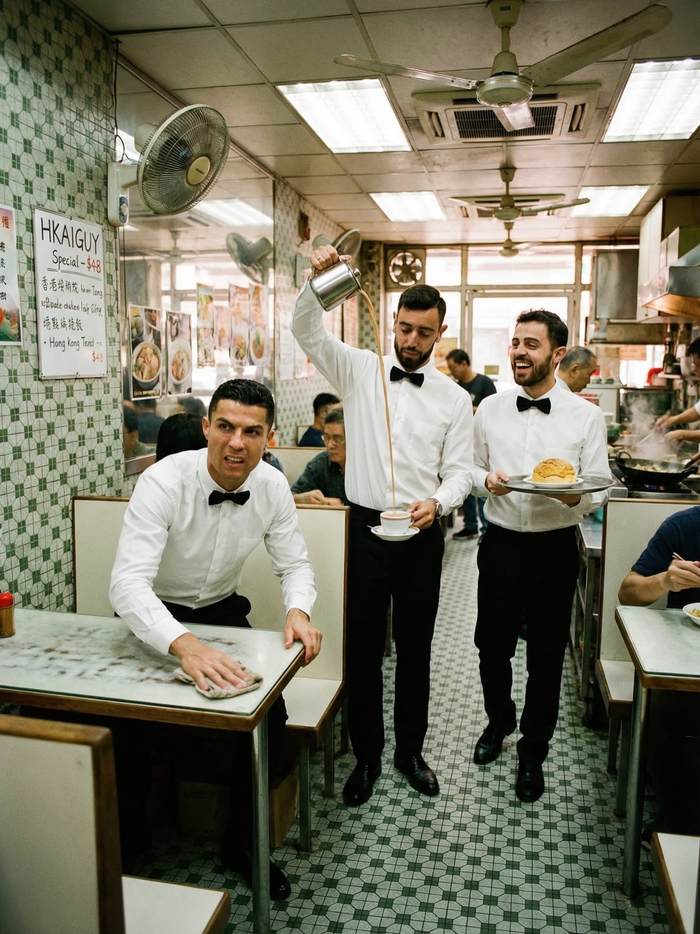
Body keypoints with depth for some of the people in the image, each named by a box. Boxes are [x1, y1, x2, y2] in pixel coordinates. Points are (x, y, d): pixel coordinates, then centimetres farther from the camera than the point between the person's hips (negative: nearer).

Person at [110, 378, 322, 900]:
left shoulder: (272, 485, -12)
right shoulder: (164, 482, -27)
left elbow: (295, 565, -4)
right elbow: (128, 583, -37)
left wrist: (298, 611, -28)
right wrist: (183, 644, -55)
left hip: (221, 612, 4)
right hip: (155, 620, -3)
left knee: (270, 714, -12)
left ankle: (243, 843, 13)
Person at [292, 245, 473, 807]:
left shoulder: (454, 398, 3)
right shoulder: (359, 370, 2)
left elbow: (458, 471, 1)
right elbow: (306, 331, -8)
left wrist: (437, 503, -20)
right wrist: (318, 280, -26)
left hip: (422, 535, 1)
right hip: (365, 529, 0)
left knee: (415, 649, 13)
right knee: (364, 650, 9)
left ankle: (410, 752, 33)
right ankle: (366, 757, 27)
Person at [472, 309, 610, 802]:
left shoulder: (587, 415, -4)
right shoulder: (489, 409, 3)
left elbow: (601, 488, -2)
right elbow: (473, 469, 12)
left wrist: (575, 496, -24)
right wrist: (487, 479, -10)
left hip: (556, 547, -2)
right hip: (502, 543, 2)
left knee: (547, 656, 10)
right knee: (492, 645, 14)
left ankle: (533, 753, 32)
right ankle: (499, 722, 44)